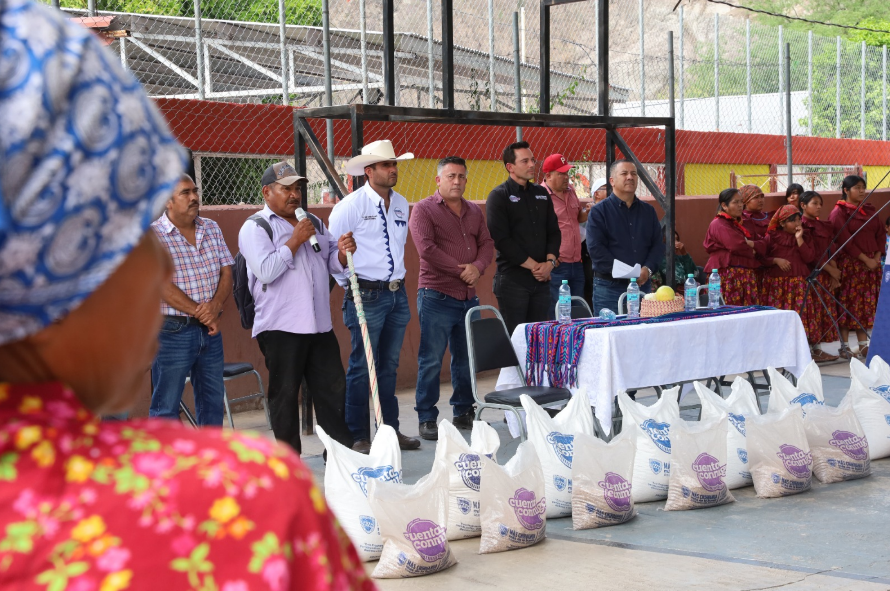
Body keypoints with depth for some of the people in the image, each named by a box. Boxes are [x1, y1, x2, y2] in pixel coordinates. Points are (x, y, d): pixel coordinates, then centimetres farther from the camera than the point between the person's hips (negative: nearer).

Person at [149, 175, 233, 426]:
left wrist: (215, 306, -15)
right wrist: (201, 314, -14)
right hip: (173, 331, -6)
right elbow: (162, 285, -16)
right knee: (166, 406, 0)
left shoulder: (211, 229, 10)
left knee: (213, 402, 14)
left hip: (210, 330, 6)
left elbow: (226, 273, 5)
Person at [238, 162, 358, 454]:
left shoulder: (313, 222, 17)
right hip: (280, 328, -6)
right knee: (285, 394, 1)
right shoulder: (255, 227, -4)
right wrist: (295, 240, -13)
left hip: (319, 325, 6)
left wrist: (343, 252, -2)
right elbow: (266, 271, -18)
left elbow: (333, 263, 21)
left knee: (333, 387, 8)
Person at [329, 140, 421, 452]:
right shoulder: (351, 205, -9)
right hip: (366, 296, -7)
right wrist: (348, 285, -2)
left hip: (397, 294, 7)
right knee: (362, 367, -5)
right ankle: (357, 436, 2)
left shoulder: (401, 204, 13)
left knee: (389, 366, 13)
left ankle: (390, 429, 20)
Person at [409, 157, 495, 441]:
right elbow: (427, 249, -14)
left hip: (469, 297, 6)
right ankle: (426, 419, 1)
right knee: (431, 360, -5)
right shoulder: (424, 210, -4)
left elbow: (487, 244, 10)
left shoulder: (474, 212, 16)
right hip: (436, 296, -6)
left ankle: (464, 412, 25)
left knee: (466, 358, 13)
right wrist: (461, 271, -14)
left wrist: (477, 267, -11)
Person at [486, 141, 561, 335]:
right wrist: (533, 265, -13)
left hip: (541, 279, 6)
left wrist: (550, 262, -3)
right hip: (512, 280, -5)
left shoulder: (541, 194, 15)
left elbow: (554, 231, 15)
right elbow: (501, 239, -12)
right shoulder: (499, 196, -4)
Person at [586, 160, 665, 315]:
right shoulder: (599, 211, 0)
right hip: (609, 286, -4)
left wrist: (647, 269, -7)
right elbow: (596, 249, -9)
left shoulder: (648, 211, 16)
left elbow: (658, 244, 12)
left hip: (642, 284, 4)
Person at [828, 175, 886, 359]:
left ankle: (863, 345, 10)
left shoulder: (870, 210, 13)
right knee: (847, 303, -4)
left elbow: (880, 234, 11)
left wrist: (877, 258, -4)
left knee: (867, 303, 5)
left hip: (872, 263, 5)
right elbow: (845, 240, -12)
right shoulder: (839, 212, -5)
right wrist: (865, 259, -15)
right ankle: (844, 345, 2)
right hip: (849, 263, -5)